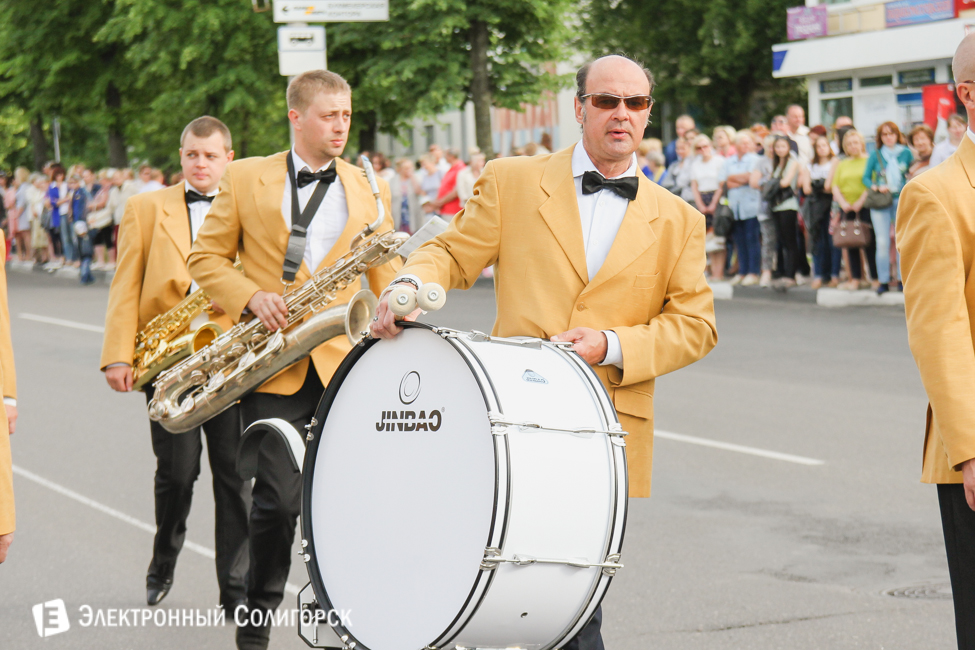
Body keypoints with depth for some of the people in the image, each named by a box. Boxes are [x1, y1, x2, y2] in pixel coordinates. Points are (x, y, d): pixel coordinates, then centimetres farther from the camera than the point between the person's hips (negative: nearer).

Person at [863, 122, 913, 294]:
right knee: (882, 241, -3)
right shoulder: (876, 156, 6)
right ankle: (883, 281, 1)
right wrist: (876, 187, -11)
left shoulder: (906, 153, 6)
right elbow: (865, 177, 7)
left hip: (901, 200, 0)